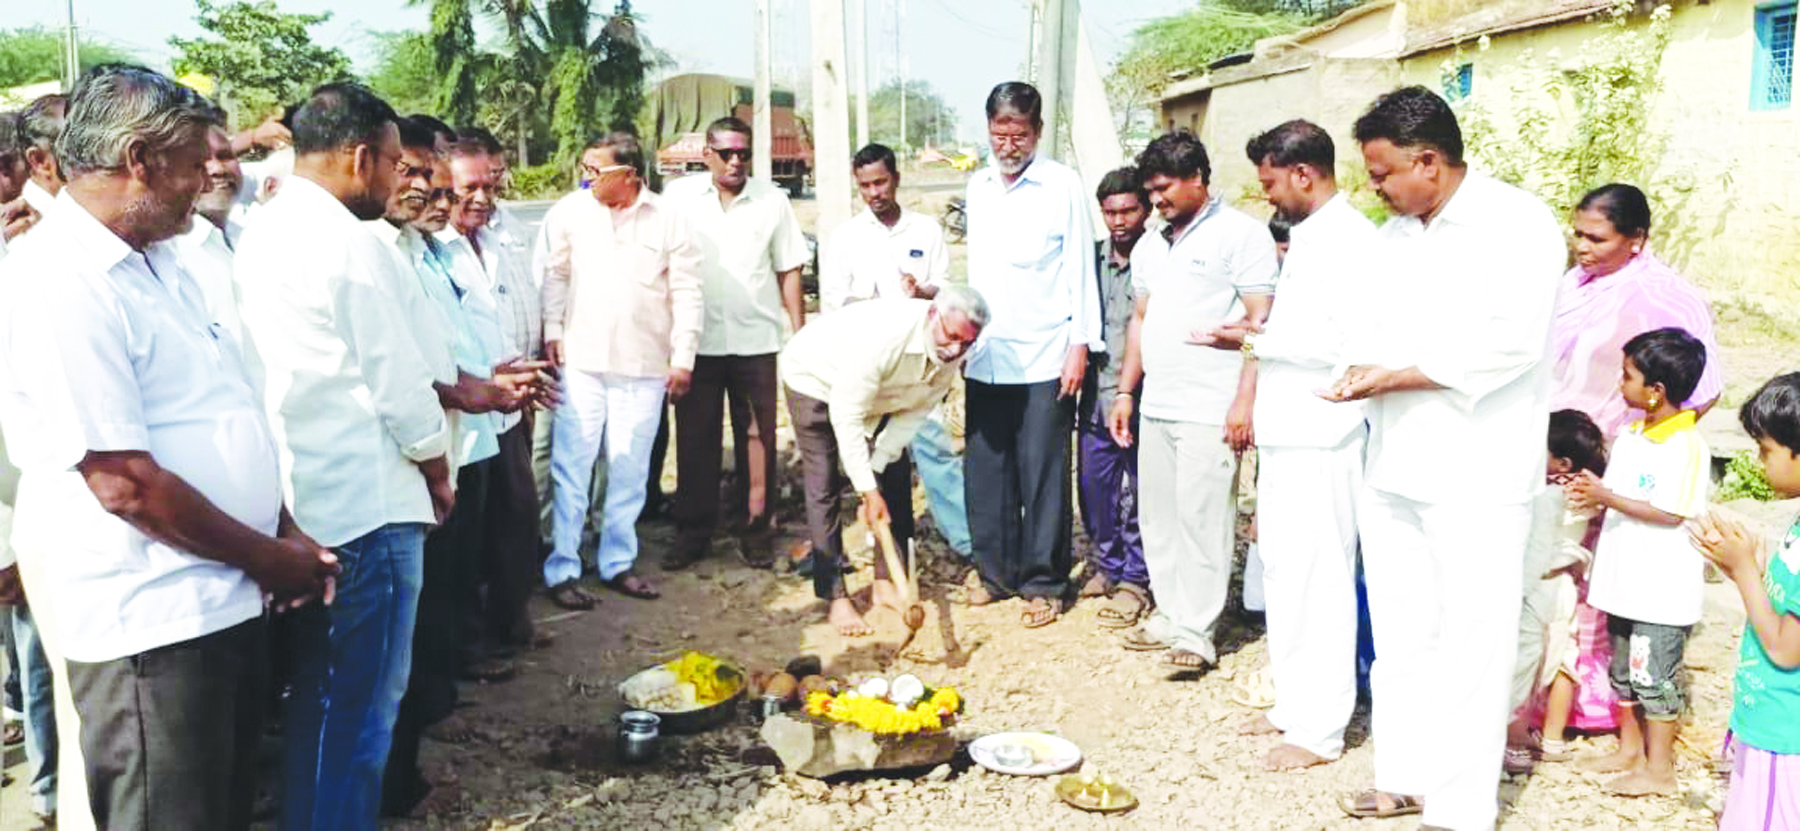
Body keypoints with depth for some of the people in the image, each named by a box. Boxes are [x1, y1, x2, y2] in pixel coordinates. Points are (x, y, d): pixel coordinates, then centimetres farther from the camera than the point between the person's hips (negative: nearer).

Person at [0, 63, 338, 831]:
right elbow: (125, 483, -23)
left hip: (226, 602, 9)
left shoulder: (156, 262, 11)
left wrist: (286, 532, 5)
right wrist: (270, 558, -12)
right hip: (151, 624, -9)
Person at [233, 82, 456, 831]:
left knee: (318, 693, 21)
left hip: (296, 503, 9)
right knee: (361, 702, 4)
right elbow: (401, 387, -14)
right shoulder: (350, 243, -17)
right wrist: (439, 474, 1)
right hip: (366, 506, -9)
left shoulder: (262, 233, 9)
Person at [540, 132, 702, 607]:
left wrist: (683, 358, 0)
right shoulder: (570, 211, 1)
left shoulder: (668, 220, -1)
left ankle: (618, 563, 22)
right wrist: (552, 329, 2)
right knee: (571, 468, -1)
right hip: (581, 359, 0)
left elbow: (687, 294, 2)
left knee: (630, 472, 9)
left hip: (645, 367, 1)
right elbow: (555, 273, 10)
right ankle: (561, 570, 7)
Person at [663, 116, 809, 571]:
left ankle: (756, 531, 16)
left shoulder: (772, 200, 5)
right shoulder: (678, 196, 2)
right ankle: (692, 533, 16)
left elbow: (788, 270, 9)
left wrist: (801, 330, 6)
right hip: (696, 340, 0)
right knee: (695, 439, 6)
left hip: (755, 340, 1)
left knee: (758, 437, 5)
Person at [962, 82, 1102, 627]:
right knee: (985, 471, 8)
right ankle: (997, 572, 22)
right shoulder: (977, 187, 12)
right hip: (985, 355, 5)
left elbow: (1079, 270, -4)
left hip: (1044, 357, -5)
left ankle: (1043, 582, 12)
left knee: (1043, 475, 0)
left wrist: (1080, 345, -8)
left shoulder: (1063, 186, -4)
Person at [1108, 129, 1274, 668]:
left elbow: (1261, 320, -9)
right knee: (1158, 518, 11)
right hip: (1155, 407, 7)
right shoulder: (1150, 247, 18)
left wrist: (1245, 400, -16)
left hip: (1211, 411, -7)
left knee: (1201, 518, -4)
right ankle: (1170, 614, 22)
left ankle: (1195, 632, 4)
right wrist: (1125, 391, 17)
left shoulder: (1241, 234, -4)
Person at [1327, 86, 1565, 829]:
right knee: (1399, 637, 15)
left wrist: (1398, 376, -17)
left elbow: (1510, 345, -19)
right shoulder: (1395, 234, 14)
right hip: (1393, 464, 8)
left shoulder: (1517, 224, -10)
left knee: (1469, 643, -2)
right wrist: (1358, 370, -5)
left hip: (1475, 472, -8)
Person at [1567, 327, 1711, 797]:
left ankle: (1659, 770, 14)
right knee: (1624, 669, 19)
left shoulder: (1686, 445, -18)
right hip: (1626, 578, 8)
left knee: (1655, 675, 1)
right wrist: (1592, 495, -5)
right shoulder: (1632, 434, 7)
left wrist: (1608, 498, -22)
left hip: (1662, 587, -8)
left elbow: (1672, 513, -22)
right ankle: (1630, 749, 34)